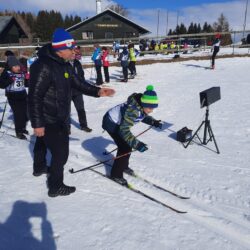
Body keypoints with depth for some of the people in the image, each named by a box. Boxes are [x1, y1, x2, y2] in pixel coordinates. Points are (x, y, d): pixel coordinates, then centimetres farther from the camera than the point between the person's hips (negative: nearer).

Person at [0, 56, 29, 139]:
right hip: (13, 98, -5)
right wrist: (10, 80, -24)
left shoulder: (22, 72, 3)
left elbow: (26, 84, 12)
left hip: (23, 96, 5)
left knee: (26, 113, 12)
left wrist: (27, 79, -8)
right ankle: (18, 132, 6)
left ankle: (22, 127, 38)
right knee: (18, 114, -10)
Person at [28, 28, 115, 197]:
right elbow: (34, 96, -26)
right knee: (61, 152, -1)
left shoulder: (65, 65, 3)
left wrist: (98, 91, -10)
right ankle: (55, 187, 18)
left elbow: (78, 84, 6)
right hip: (49, 120, -9)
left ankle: (40, 168, 54)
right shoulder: (43, 66, -26)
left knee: (43, 143, 29)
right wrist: (37, 123, -24)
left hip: (61, 117, 9)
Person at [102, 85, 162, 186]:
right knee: (124, 147, -9)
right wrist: (137, 144, -48)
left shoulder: (142, 106, -14)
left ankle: (123, 166, 34)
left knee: (128, 144, 12)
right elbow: (124, 130, -41)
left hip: (119, 122, 8)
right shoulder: (133, 110, -39)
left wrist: (153, 122, -8)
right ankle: (116, 174, 5)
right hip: (111, 122, -8)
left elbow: (143, 116, 9)